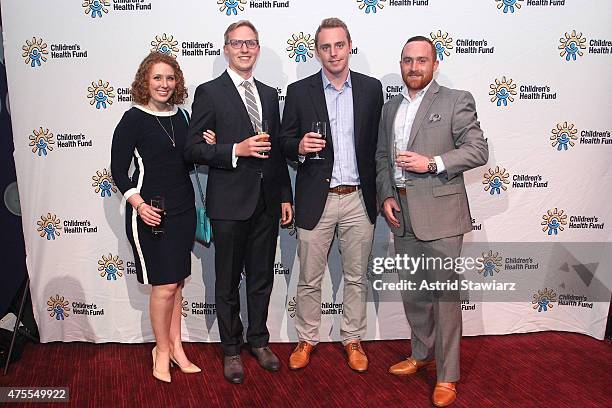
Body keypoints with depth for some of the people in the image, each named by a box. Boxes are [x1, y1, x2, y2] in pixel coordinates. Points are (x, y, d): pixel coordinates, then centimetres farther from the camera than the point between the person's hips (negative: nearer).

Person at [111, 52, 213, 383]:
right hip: (150, 213, -6)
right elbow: (118, 170, -8)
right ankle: (162, 350, 18)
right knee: (164, 285, -2)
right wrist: (138, 204, -21)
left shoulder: (179, 116, 9)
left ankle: (175, 347, 25)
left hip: (182, 209, 6)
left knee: (176, 282, 13)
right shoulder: (134, 119, -7)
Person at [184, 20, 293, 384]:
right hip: (230, 204, -4)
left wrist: (286, 196, 10)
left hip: (267, 202, 5)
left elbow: (277, 151, 14)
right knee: (228, 283, 9)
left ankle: (259, 341, 33)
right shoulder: (209, 92, -4)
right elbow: (193, 149, -9)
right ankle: (232, 350, 26)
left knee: (262, 278, 15)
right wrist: (236, 150, -22)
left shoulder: (270, 94, 12)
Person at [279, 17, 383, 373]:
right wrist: (299, 147, -18)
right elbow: (285, 141, 5)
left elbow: (378, 142, 8)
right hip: (316, 200, -1)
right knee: (309, 279, 9)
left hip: (359, 199, 1)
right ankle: (307, 339, 28)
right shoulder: (299, 91, 1)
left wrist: (381, 194, 5)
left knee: (356, 278, 12)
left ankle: (353, 340, 30)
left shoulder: (372, 88, 4)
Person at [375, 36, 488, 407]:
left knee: (444, 293, -1)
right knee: (412, 292, 16)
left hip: (440, 213, -6)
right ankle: (422, 354, 35)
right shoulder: (391, 108, 15)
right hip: (402, 214, 6)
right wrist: (386, 196, 3)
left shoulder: (456, 101, -2)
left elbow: (478, 150, -7)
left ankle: (447, 376, 12)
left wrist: (432, 162, -17)